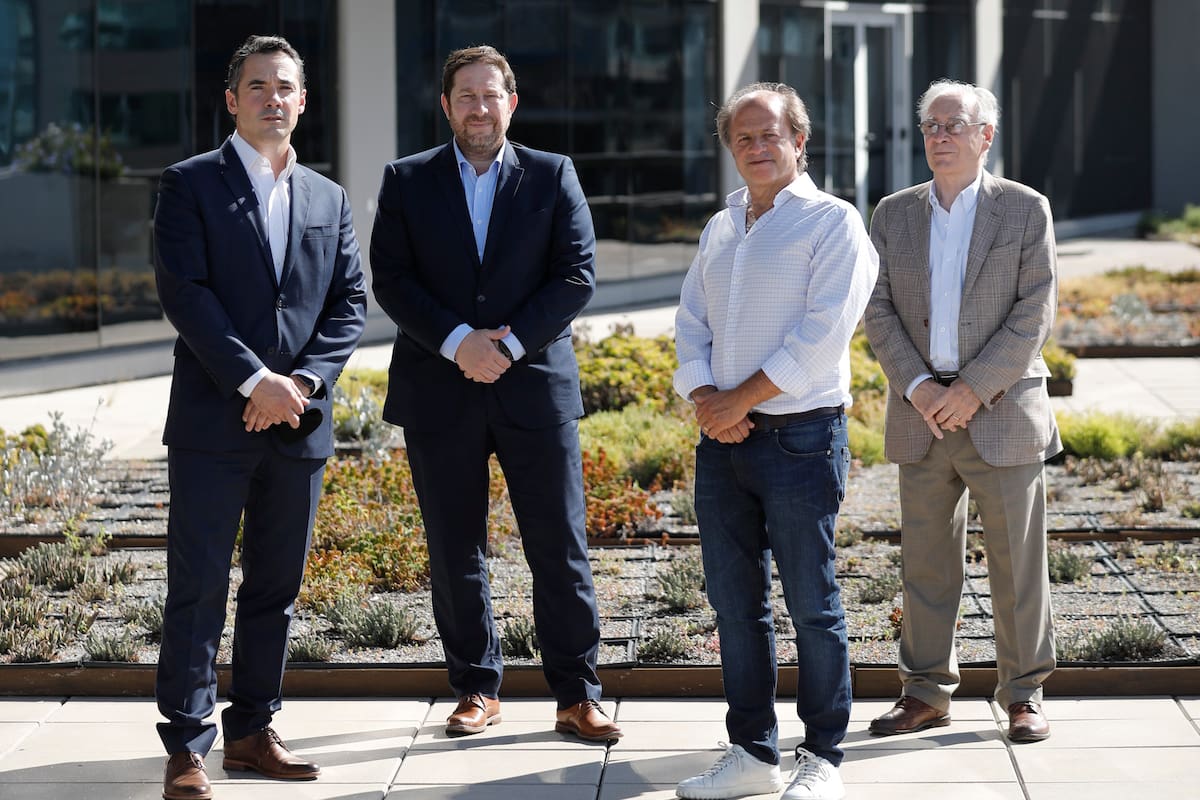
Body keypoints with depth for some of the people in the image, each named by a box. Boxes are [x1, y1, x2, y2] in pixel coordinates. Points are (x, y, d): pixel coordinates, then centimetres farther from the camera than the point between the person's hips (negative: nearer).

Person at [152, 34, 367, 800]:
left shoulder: (329, 199, 15)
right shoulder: (191, 185, 1)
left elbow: (350, 304, 9)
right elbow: (185, 293, -9)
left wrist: (303, 381, -8)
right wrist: (254, 380, -16)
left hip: (298, 420, 5)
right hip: (213, 419, -4)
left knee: (277, 587, 9)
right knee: (199, 585, -5)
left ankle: (252, 730, 19)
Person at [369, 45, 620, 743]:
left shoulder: (553, 176, 6)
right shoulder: (408, 181, 7)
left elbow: (578, 276, -1)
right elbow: (392, 279, -1)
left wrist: (511, 342, -12)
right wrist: (458, 341, -14)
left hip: (536, 386, -1)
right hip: (439, 391, 1)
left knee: (561, 548, 0)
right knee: (456, 553, 6)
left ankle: (577, 696, 7)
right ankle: (479, 690, 18)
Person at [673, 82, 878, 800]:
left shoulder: (832, 221, -3)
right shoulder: (720, 229, 18)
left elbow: (824, 332, -13)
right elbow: (692, 322, 14)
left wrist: (741, 398, -12)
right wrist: (704, 397, -5)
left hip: (800, 436, -6)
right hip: (723, 440, 6)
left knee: (812, 604, -1)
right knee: (735, 601, 9)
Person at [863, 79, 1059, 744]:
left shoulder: (1026, 209, -1)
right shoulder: (894, 214, 9)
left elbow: (1035, 313, -7)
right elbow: (879, 310, 4)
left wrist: (974, 388, -14)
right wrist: (916, 385, -10)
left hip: (1001, 410, -3)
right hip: (921, 414, 3)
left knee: (1017, 559, 2)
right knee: (925, 559, 8)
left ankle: (1024, 694, 12)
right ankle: (926, 693, 17)